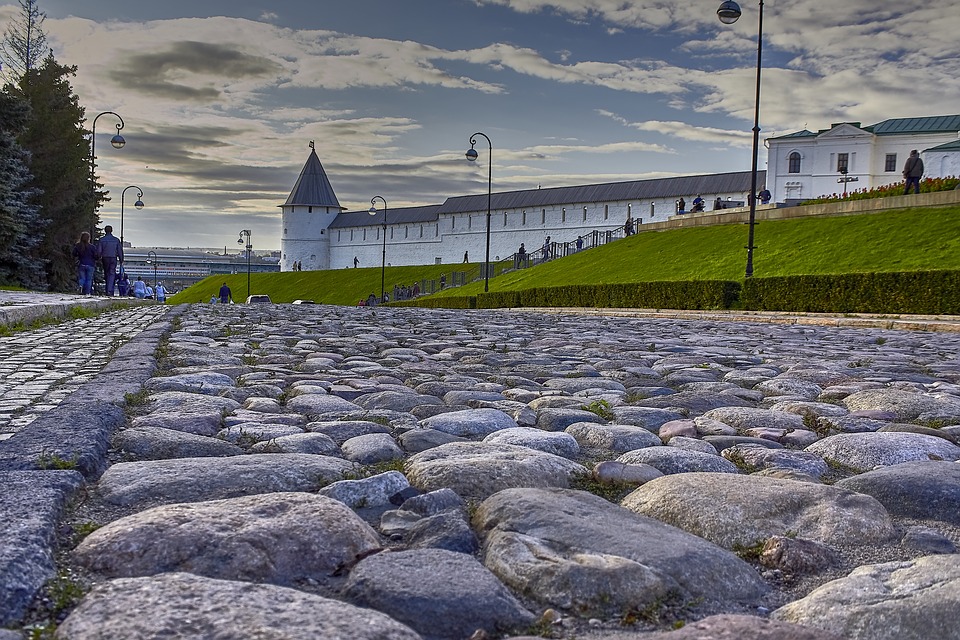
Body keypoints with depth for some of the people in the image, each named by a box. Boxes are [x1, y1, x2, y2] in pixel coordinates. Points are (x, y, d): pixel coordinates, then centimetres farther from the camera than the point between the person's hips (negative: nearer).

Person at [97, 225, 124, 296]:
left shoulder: (101, 240, -1)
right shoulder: (116, 240, 1)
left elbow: (98, 251, -3)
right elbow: (120, 251, 3)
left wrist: (99, 259, 7)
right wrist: (121, 261, 9)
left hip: (105, 259, 1)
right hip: (114, 258, -1)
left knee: (106, 274, 13)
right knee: (112, 274, -3)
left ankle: (108, 291, 16)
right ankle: (109, 290, -19)